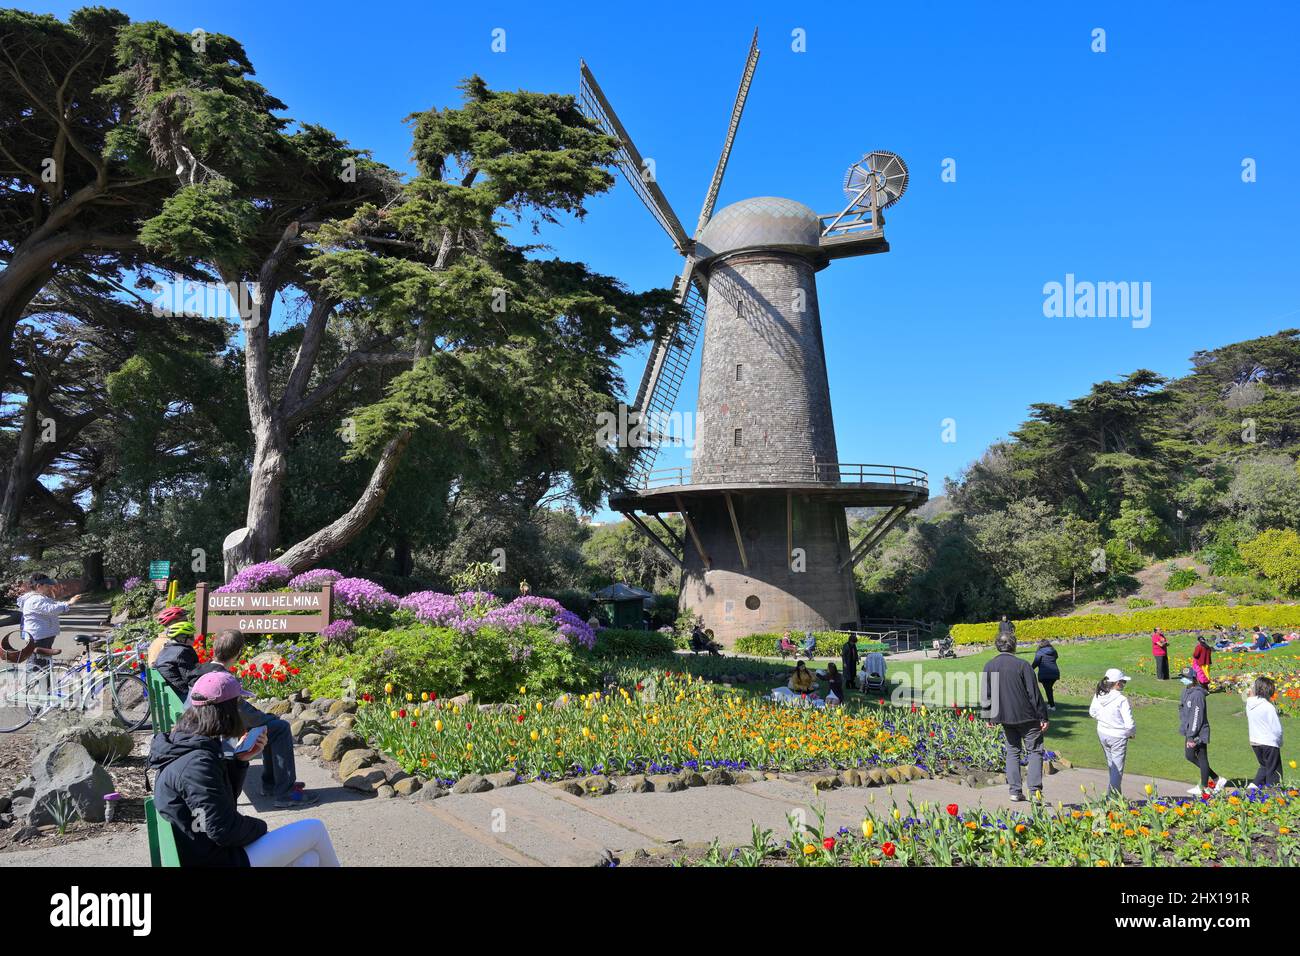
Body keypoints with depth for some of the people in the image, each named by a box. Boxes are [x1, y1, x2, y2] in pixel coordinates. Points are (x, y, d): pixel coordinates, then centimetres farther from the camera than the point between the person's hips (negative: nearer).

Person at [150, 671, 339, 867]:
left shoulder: (185, 746, 6)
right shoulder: (198, 764, -25)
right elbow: (224, 831, -24)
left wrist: (240, 759, 3)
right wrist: (260, 827, -6)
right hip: (216, 860, -9)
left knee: (307, 860, 13)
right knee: (315, 829, -1)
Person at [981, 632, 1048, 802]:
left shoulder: (989, 667, 1)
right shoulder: (1022, 665, -13)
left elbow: (985, 696, 6)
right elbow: (1034, 693, -11)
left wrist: (989, 717, 17)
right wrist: (1043, 717, -5)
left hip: (1004, 717, 4)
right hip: (1026, 717, -4)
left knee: (1012, 752, 14)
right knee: (1035, 751, 6)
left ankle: (1015, 791, 9)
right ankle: (1035, 790, -4)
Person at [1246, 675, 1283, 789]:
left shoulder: (1249, 705, -1)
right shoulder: (1268, 707, -19)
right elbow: (1277, 729, -15)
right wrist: (1279, 742, 2)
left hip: (1254, 742, 6)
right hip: (1270, 743, -6)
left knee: (1264, 766, 23)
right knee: (1274, 771, 9)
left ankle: (1254, 785, 10)